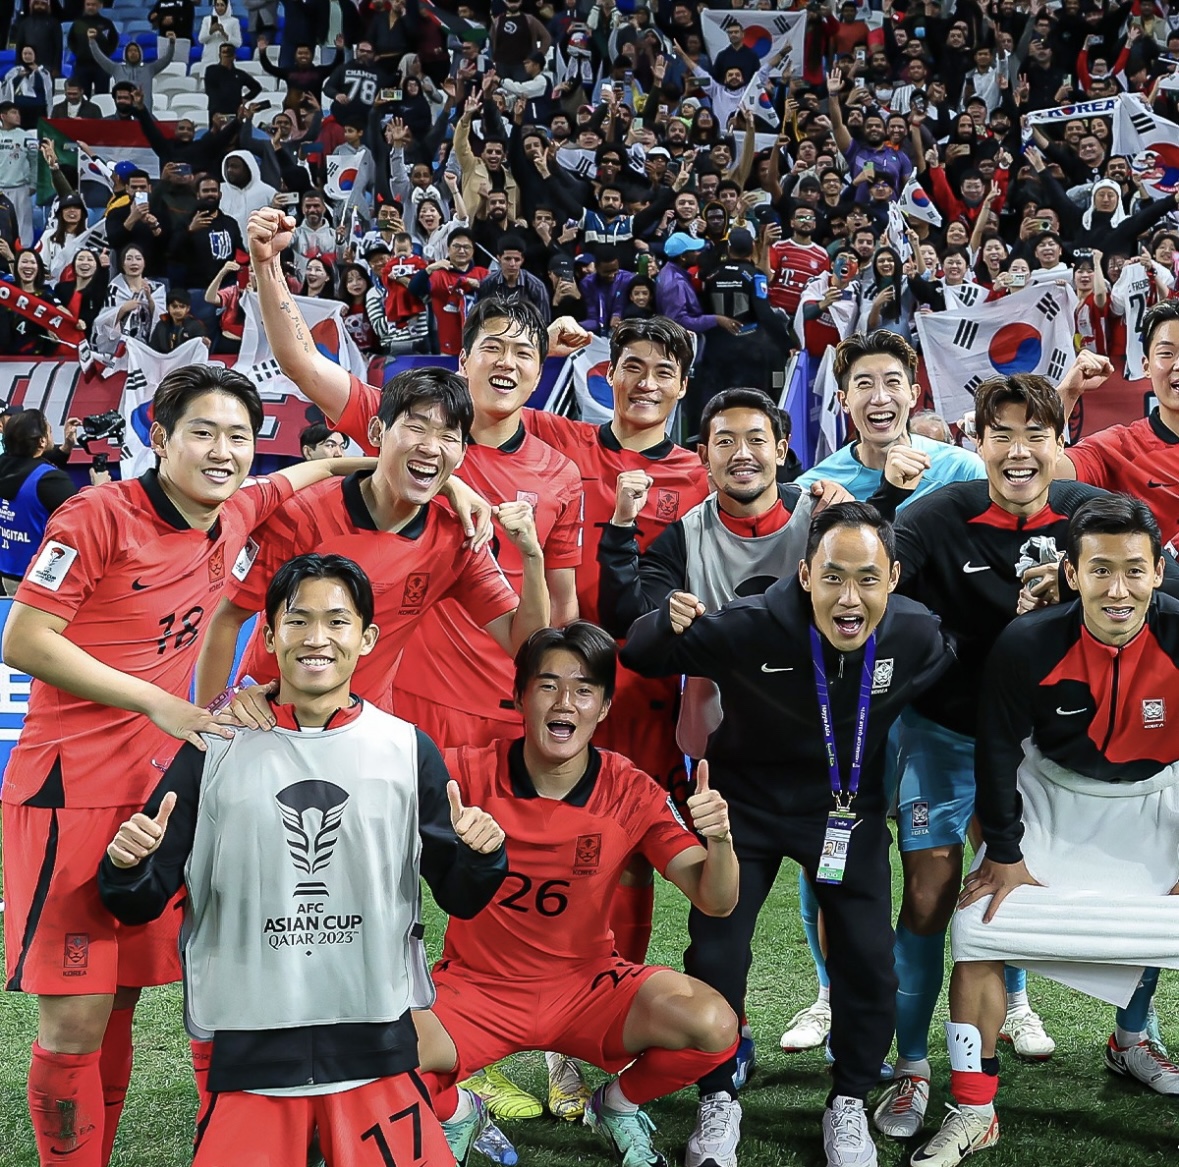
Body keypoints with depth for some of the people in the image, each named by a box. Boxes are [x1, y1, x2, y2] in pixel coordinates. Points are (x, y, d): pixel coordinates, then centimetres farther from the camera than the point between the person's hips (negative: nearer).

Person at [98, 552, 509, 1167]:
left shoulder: (408, 750, 1)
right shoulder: (217, 750, 0)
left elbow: (459, 899, 6)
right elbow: (142, 905, 3)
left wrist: (480, 855, -15)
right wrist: (127, 868, -19)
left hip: (376, 1045, 0)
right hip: (249, 1047, 0)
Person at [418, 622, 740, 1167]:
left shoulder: (631, 793, -10)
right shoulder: (470, 774, -14)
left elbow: (715, 901, -11)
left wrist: (719, 841, -33)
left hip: (587, 985, 1)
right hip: (475, 987, -1)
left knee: (713, 1026, -24)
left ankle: (618, 1104, 11)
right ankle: (456, 1112, 9)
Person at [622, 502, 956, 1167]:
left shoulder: (918, 636, -19)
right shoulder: (750, 627, -27)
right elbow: (640, 658, -16)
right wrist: (668, 624, -37)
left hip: (851, 811, 2)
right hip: (748, 805, -1)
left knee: (869, 961, -3)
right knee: (716, 956, -6)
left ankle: (850, 1104, 23)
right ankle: (719, 1100, 19)